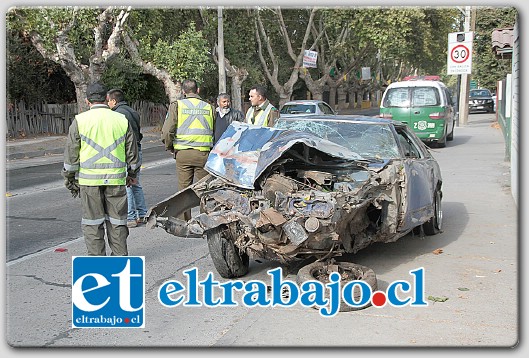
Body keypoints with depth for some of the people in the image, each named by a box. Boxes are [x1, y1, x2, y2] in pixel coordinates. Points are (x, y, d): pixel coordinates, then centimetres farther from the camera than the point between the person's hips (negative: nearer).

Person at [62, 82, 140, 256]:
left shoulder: (80, 120, -1)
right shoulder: (122, 120, 4)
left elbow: (71, 154, 1)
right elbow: (132, 151, 11)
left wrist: (70, 179, 10)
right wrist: (132, 173, 24)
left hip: (89, 179, -2)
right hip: (116, 178, 2)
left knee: (93, 222, 7)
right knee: (116, 220, 11)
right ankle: (120, 256, 17)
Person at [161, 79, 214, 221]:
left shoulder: (177, 105, 0)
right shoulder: (208, 107, 8)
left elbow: (167, 131, -6)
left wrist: (170, 147, 9)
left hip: (183, 153, -1)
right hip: (203, 153, 1)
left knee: (184, 189, 7)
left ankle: (185, 222, 8)